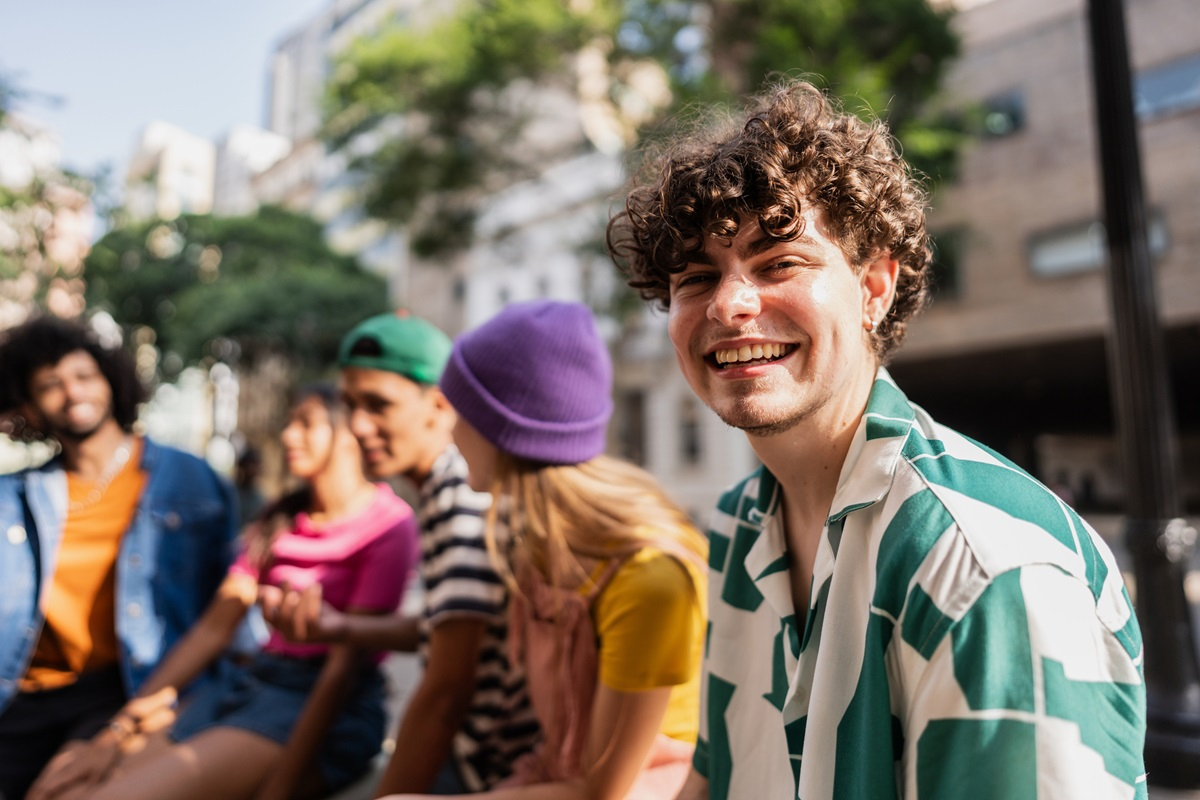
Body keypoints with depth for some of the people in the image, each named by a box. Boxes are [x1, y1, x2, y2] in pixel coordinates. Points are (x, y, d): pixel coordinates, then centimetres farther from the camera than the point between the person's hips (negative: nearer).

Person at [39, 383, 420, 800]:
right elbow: (214, 627, 11)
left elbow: (347, 663, -14)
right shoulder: (278, 520, 15)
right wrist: (121, 726, 3)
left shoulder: (388, 523, -10)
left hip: (327, 709, -7)